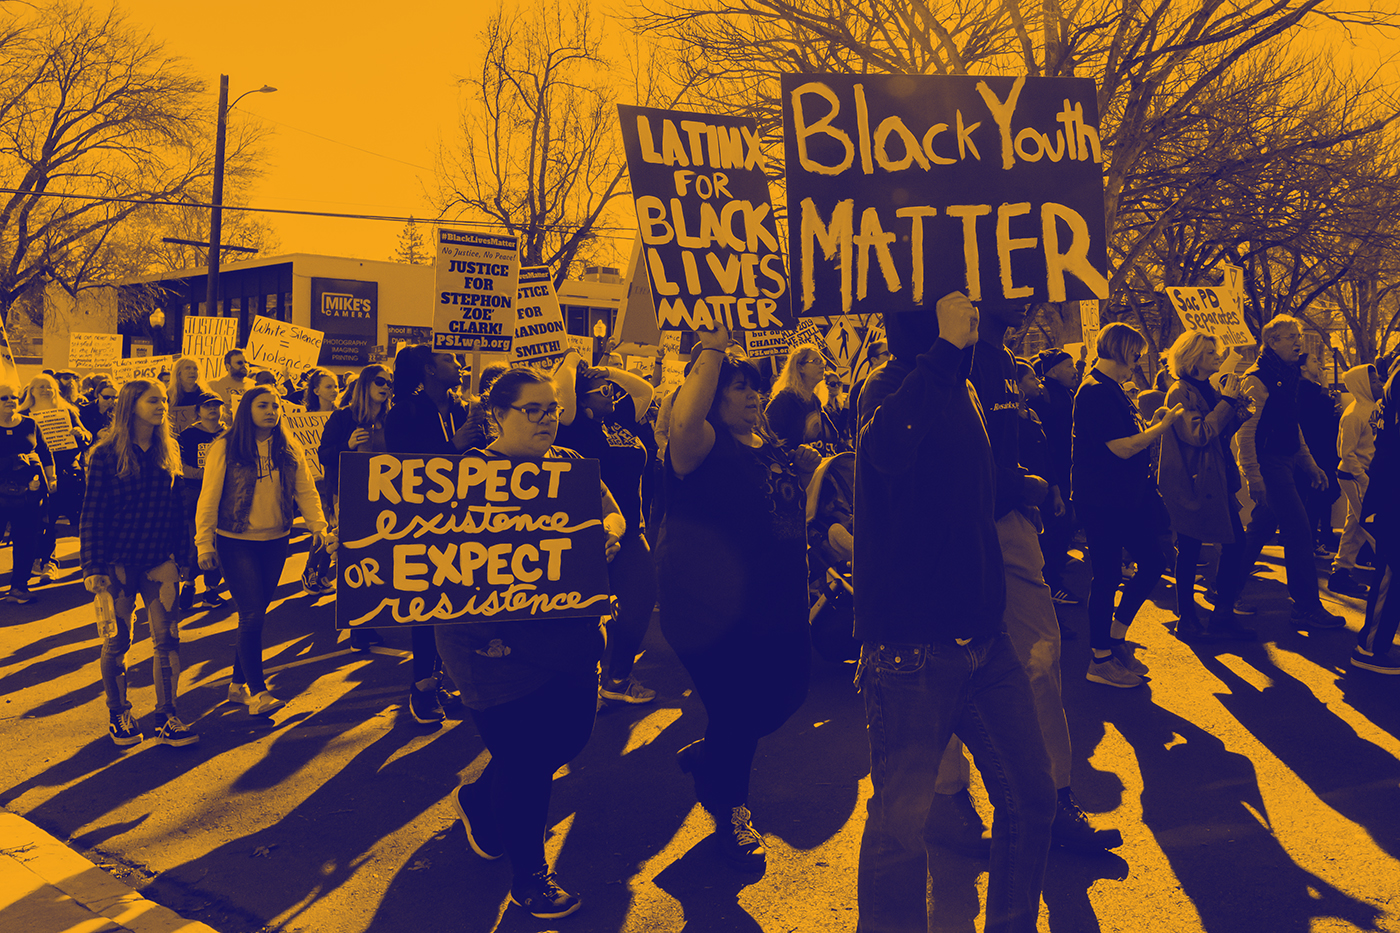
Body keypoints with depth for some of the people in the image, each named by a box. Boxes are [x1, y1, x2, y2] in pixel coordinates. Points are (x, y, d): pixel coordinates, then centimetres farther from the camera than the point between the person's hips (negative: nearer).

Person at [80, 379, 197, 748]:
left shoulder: (168, 453, 6)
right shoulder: (106, 456, -7)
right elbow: (92, 515, -7)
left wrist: (184, 555, 9)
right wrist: (94, 568, -11)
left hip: (160, 561, 3)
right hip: (118, 562, -3)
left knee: (167, 641, 1)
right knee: (116, 642, 8)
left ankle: (167, 718, 10)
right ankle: (118, 715, 25)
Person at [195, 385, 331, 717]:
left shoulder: (290, 449, 2)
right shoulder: (224, 448, -9)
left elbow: (306, 491, 0)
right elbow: (209, 498, -7)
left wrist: (319, 527, -12)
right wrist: (204, 544, -9)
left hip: (275, 542, 4)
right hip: (236, 543, -4)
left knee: (255, 615, 13)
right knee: (252, 615, -9)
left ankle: (238, 684, 27)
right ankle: (257, 692, -2)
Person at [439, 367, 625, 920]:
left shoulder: (569, 465, 10)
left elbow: (612, 514, 8)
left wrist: (606, 533, -16)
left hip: (570, 634, 7)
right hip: (499, 642, -7)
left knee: (571, 734, 14)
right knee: (524, 758, 0)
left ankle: (478, 801, 41)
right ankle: (529, 876, 22)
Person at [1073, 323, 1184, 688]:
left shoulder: (1111, 389, 15)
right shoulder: (1095, 392, -18)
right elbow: (1123, 448, -21)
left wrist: (1154, 425, 11)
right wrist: (1164, 425, -13)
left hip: (1125, 495, 10)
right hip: (1102, 498, -10)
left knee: (1152, 562, 12)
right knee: (1107, 575, -2)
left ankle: (1115, 638, 23)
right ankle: (1101, 660, 10)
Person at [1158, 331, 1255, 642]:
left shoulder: (1209, 390, 14)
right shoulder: (1180, 393, -11)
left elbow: (1224, 432, 13)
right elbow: (1198, 434, -22)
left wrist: (1236, 403, -2)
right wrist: (1226, 401, -17)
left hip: (1217, 481, 8)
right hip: (1192, 483, -8)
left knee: (1235, 542, 4)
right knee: (1189, 551, 1)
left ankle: (1224, 616, 15)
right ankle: (1187, 621, 12)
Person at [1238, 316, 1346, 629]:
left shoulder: (1288, 376, 15)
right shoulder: (1257, 379, -13)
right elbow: (1246, 429, -18)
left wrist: (1310, 464, 21)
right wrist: (1253, 475, -23)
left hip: (1288, 461, 9)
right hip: (1269, 462, -9)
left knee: (1262, 528, 14)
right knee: (1299, 531, -9)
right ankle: (1307, 607, -4)